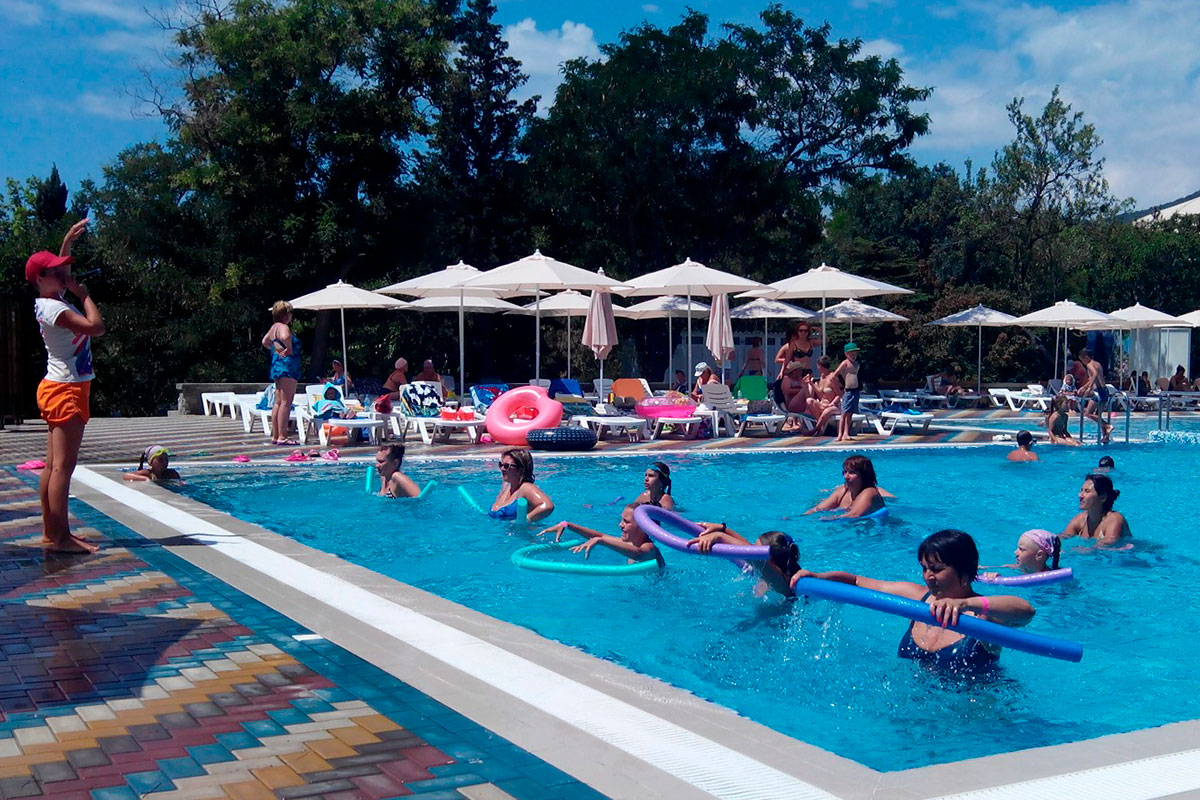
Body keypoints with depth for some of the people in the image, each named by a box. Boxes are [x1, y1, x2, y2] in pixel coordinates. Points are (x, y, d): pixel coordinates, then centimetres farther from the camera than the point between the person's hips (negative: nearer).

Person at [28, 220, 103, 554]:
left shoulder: (48, 301, 12)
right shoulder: (55, 308, -16)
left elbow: (57, 268, 33)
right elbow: (96, 327, -27)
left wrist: (68, 240, 27)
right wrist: (83, 293, -14)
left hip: (58, 389, 10)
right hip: (67, 389, -10)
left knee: (54, 465, 12)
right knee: (63, 465, -11)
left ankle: (51, 531, 17)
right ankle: (61, 537, -11)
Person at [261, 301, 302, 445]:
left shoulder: (274, 327, 17)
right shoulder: (283, 327, -13)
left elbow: (265, 341, 33)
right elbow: (285, 337, -36)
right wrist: (289, 349, -19)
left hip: (277, 365, 10)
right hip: (287, 365, -10)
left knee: (278, 402, 12)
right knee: (286, 402, -11)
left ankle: (275, 435, 16)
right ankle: (282, 437, -13)